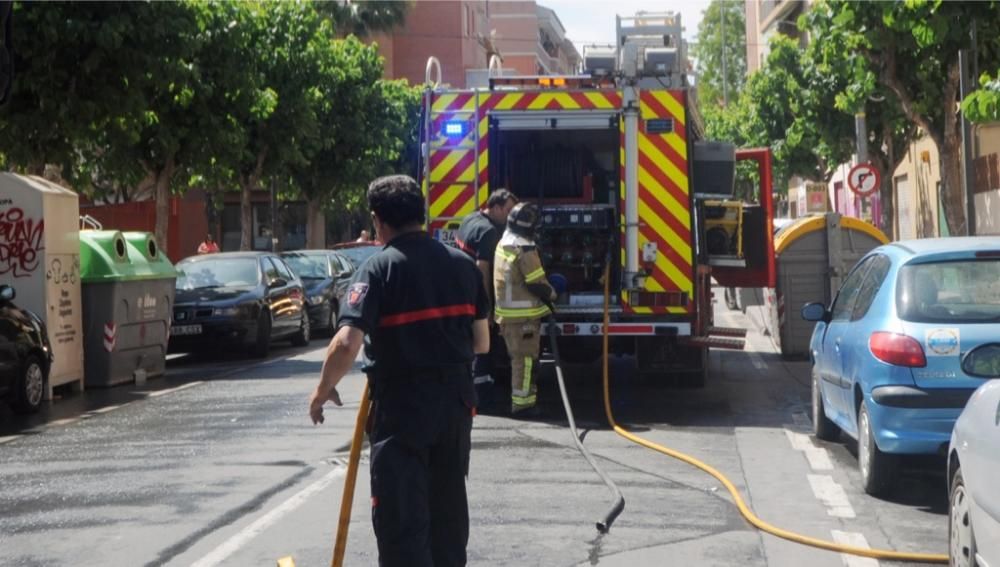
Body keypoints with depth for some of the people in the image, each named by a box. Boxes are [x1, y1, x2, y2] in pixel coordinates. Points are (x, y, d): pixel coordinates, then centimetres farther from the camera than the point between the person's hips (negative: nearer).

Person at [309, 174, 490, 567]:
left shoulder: (378, 269, -11)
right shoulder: (463, 264, 7)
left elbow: (347, 343, -20)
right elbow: (482, 342, 10)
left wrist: (323, 389, -5)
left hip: (402, 403, -6)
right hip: (457, 399, 6)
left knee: (400, 512, -2)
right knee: (448, 503, 20)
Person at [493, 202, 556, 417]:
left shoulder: (504, 243, 11)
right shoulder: (525, 248, -18)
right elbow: (536, 283, -18)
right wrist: (551, 294, 1)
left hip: (507, 311, 9)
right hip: (524, 313, -9)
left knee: (518, 357, 17)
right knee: (526, 358, -3)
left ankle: (519, 399, 24)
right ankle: (522, 403, -2)